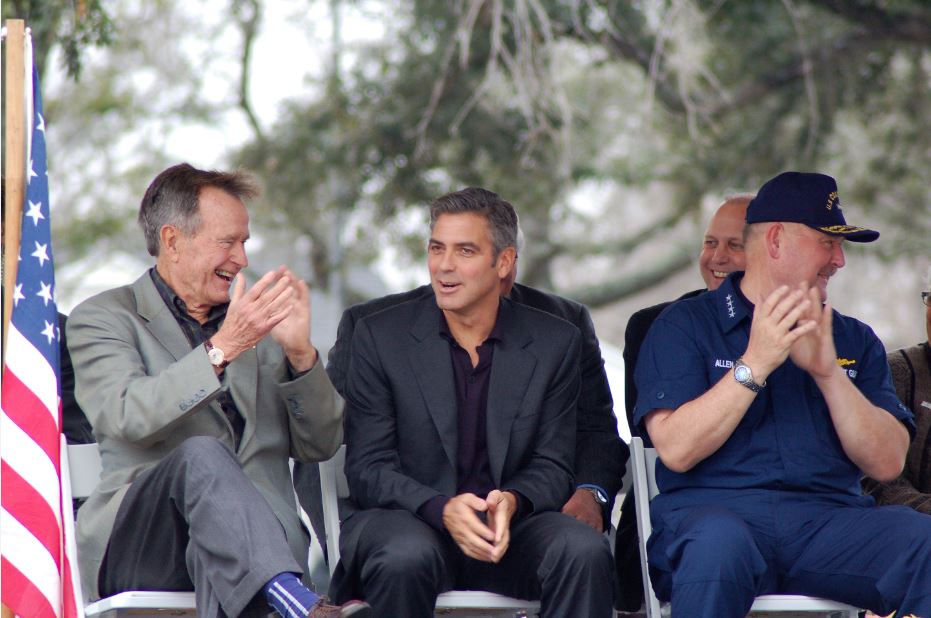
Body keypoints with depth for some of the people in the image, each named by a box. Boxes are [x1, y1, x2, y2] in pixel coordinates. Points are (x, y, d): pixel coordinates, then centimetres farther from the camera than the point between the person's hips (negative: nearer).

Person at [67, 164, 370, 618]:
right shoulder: (101, 319, 10)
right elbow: (129, 417, -11)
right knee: (202, 453, -36)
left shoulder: (258, 323, 25)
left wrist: (300, 353, 0)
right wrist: (223, 348, -18)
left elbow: (320, 445, 17)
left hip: (255, 539, 3)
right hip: (136, 539, -2)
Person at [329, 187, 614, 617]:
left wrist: (511, 501, -20)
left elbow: (552, 467, 5)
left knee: (585, 550, -30)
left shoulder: (555, 343, 6)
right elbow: (367, 469, -3)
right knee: (406, 557, -36)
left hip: (509, 529, 1)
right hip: (408, 520, -1)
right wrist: (442, 509, -23)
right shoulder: (380, 336, 2)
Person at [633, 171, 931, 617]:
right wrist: (755, 364, -10)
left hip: (829, 519, 3)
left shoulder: (854, 340, 21)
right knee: (718, 540, -41)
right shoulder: (685, 325, 10)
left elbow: (888, 463, 8)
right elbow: (676, 450, -5)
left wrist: (828, 371, -3)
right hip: (711, 510, -3)